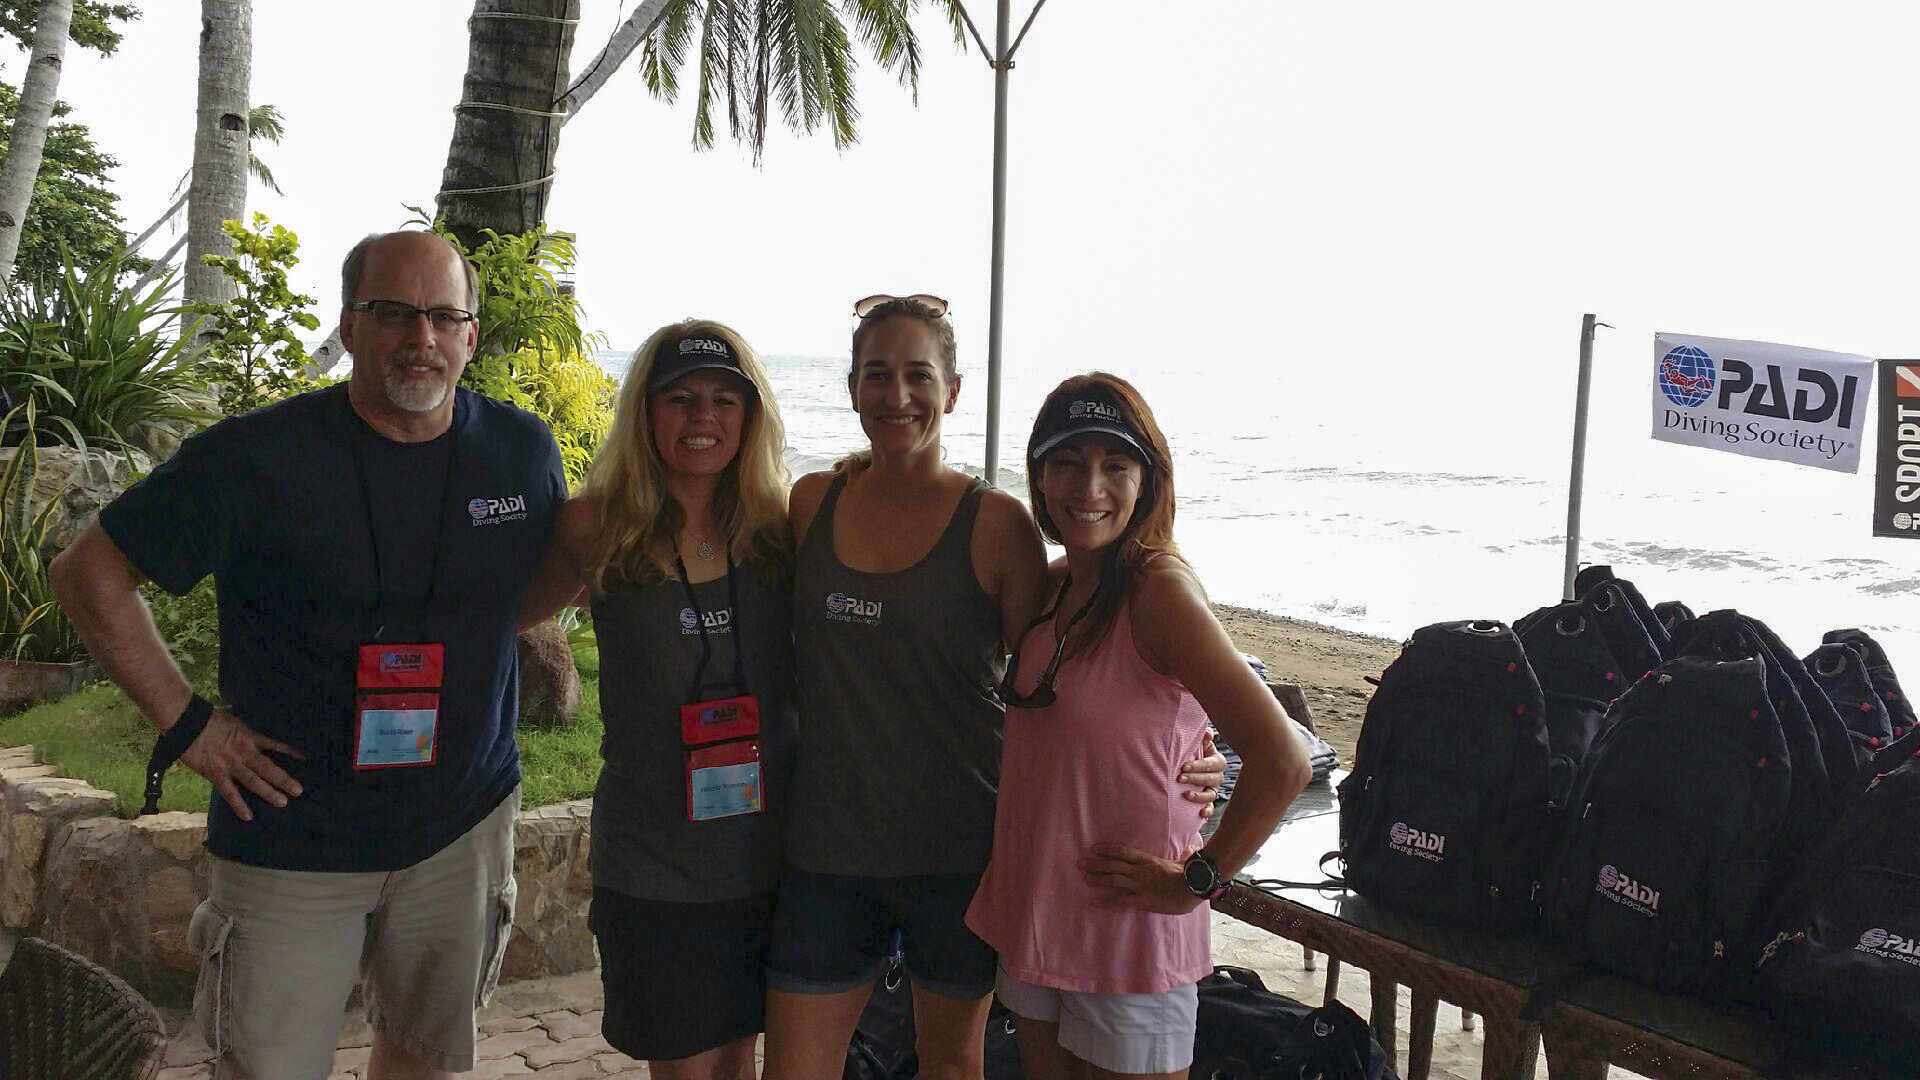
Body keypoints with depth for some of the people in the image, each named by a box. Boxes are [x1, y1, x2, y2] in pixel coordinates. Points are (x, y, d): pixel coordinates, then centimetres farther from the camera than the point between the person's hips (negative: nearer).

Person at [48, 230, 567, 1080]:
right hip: (292, 838, -3)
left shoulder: (523, 452, -2)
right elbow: (89, 573, -6)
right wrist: (184, 723, -11)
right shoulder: (257, 458, -13)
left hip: (464, 824, 4)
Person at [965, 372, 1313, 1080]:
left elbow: (1283, 762, -26)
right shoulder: (1051, 588, 4)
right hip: (1034, 916, 7)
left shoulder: (1161, 591, -19)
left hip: (1129, 935, -7)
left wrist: (1198, 880, -16)